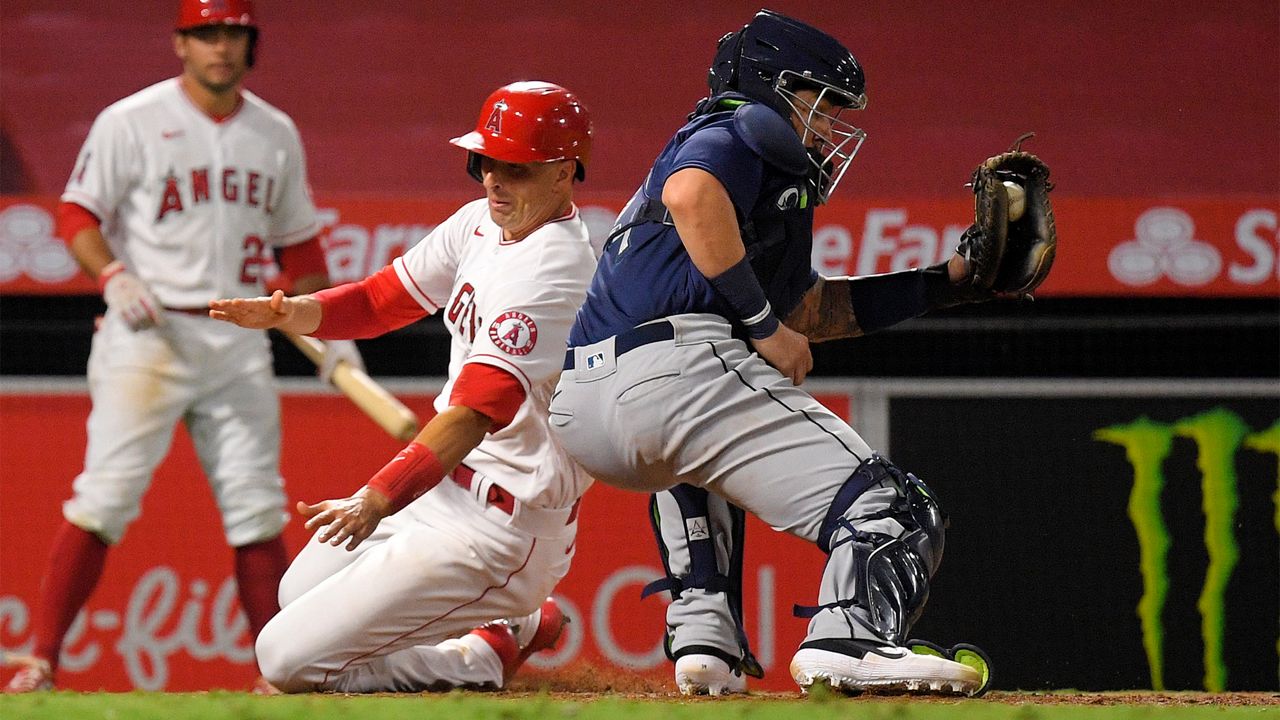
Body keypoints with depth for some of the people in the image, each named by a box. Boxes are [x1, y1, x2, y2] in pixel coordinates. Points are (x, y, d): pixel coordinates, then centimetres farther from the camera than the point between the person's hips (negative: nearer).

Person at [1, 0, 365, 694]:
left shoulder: (276, 134, 11)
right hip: (148, 334, -4)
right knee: (105, 496, -12)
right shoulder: (130, 122, -3)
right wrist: (114, 276, -20)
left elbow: (296, 241, 19)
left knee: (257, 506, 2)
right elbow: (76, 215, -3)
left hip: (239, 342, 4)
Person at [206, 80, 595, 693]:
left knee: (289, 659, -11)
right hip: (447, 486, 10)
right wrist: (288, 313, -10)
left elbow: (475, 412, -35)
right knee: (300, 593, 30)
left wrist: (379, 499, -45)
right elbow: (382, 300, 11)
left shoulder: (554, 269, -25)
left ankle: (488, 657, 7)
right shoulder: (485, 222, 4)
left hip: (502, 531, -10)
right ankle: (511, 624, 24)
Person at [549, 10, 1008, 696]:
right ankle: (849, 640, -39)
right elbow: (692, 196, -15)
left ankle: (703, 635, 21)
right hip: (676, 370, -9)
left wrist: (947, 281, 36)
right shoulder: (746, 128, 9)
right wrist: (764, 325, -10)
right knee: (892, 510, -9)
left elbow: (812, 309, 40)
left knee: (692, 463, 44)